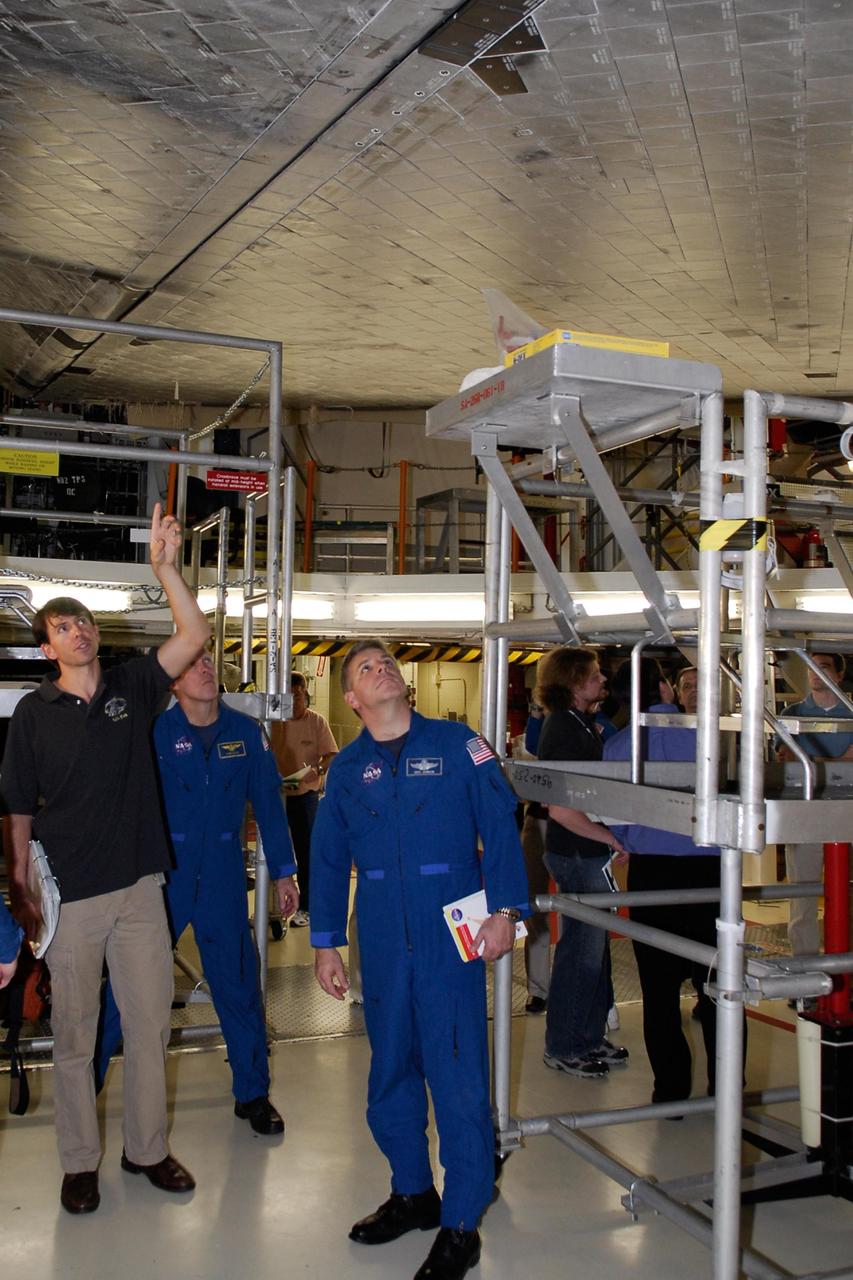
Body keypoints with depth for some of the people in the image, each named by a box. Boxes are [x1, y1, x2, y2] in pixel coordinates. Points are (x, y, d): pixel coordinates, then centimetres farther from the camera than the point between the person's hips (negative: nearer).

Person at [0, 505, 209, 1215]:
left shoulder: (132, 687, 3)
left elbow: (195, 634, -8)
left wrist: (166, 566, -17)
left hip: (140, 887, 2)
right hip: (70, 895, -2)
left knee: (151, 1023, 9)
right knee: (74, 1033, 8)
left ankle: (148, 1148, 26)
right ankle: (80, 1161, 23)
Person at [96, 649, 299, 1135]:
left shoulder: (246, 732, 0)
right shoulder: (154, 732, -8)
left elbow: (269, 803, 5)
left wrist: (284, 873, 6)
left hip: (224, 878, 2)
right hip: (162, 876, -2)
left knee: (239, 986, 10)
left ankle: (253, 1093, 26)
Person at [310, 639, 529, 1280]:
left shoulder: (458, 745, -1)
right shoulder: (348, 767, 9)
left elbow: (501, 825, -3)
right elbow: (328, 859, 13)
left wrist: (505, 910, -10)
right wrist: (325, 944, 11)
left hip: (452, 938, -4)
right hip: (382, 944, 4)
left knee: (458, 1076, -2)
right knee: (390, 1071, 14)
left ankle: (461, 1226, 12)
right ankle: (413, 1193, 34)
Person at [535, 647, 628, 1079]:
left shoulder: (581, 724, 11)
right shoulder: (564, 731, -20)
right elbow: (561, 809, -25)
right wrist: (609, 837, -19)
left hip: (588, 853, 10)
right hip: (577, 854, -10)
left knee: (593, 946, 18)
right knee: (581, 949, 0)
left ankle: (590, 1037, 30)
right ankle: (563, 1048, 13)